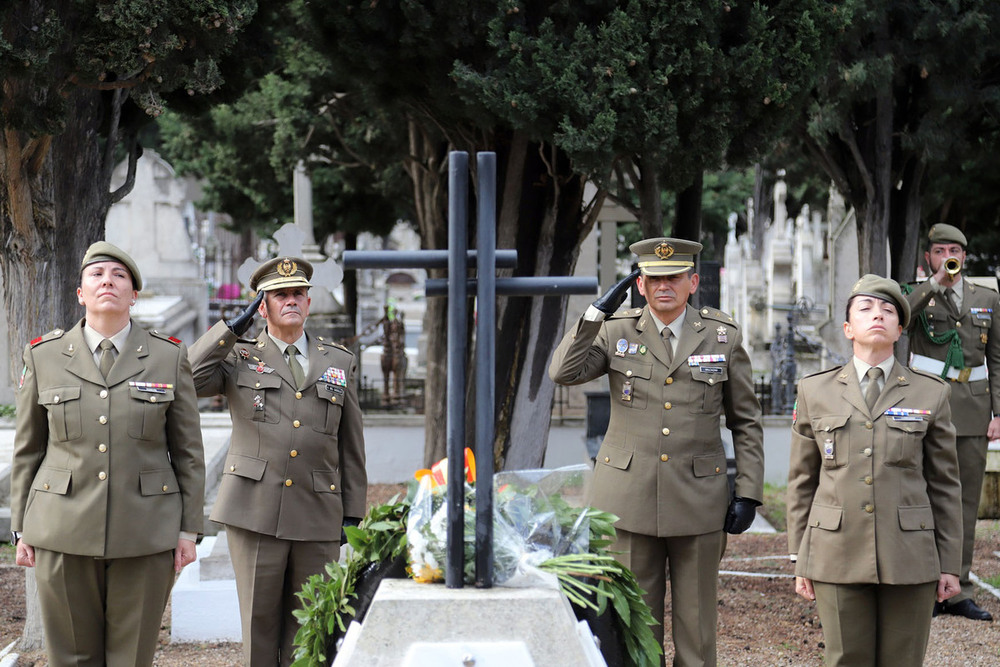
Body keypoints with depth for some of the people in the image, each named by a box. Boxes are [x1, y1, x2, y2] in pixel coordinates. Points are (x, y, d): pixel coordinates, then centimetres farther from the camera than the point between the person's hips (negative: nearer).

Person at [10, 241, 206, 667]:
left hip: (145, 534, -1)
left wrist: (189, 528, 2)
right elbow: (27, 450, 9)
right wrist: (22, 529, 7)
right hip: (64, 533, 1)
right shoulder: (44, 357, 5)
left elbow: (188, 451, 6)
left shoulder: (169, 357, 3)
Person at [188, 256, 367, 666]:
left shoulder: (339, 362, 13)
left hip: (318, 515, 2)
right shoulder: (239, 358, 8)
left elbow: (350, 444, 14)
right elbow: (186, 378, -11)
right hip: (255, 511, -2)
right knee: (259, 619, 2)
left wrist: (353, 513, 8)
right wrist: (235, 328, -4)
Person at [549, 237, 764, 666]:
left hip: (698, 502, 0)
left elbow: (746, 421, 7)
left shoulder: (723, 336, 3)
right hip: (629, 502, 0)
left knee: (696, 629, 5)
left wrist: (748, 494, -1)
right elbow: (564, 373, -11)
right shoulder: (615, 331, 4)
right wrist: (599, 310, -12)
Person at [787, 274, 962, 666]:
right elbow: (802, 480, 9)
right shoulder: (815, 392, 6)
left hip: (910, 556, 0)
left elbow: (945, 485, 6)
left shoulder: (931, 394, 5)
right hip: (837, 556, 0)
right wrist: (799, 560, 5)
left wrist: (950, 564, 3)